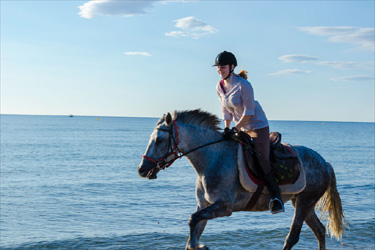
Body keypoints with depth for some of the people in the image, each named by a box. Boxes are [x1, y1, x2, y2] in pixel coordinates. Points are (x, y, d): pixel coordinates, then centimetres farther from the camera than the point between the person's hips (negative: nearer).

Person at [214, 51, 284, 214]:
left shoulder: (243, 85, -21)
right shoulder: (220, 87, 1)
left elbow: (249, 112, -21)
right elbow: (226, 111, 9)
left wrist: (235, 129, -23)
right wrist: (226, 129, -2)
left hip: (257, 125, -8)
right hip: (241, 128, 8)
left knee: (262, 160, -16)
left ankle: (276, 196, -10)